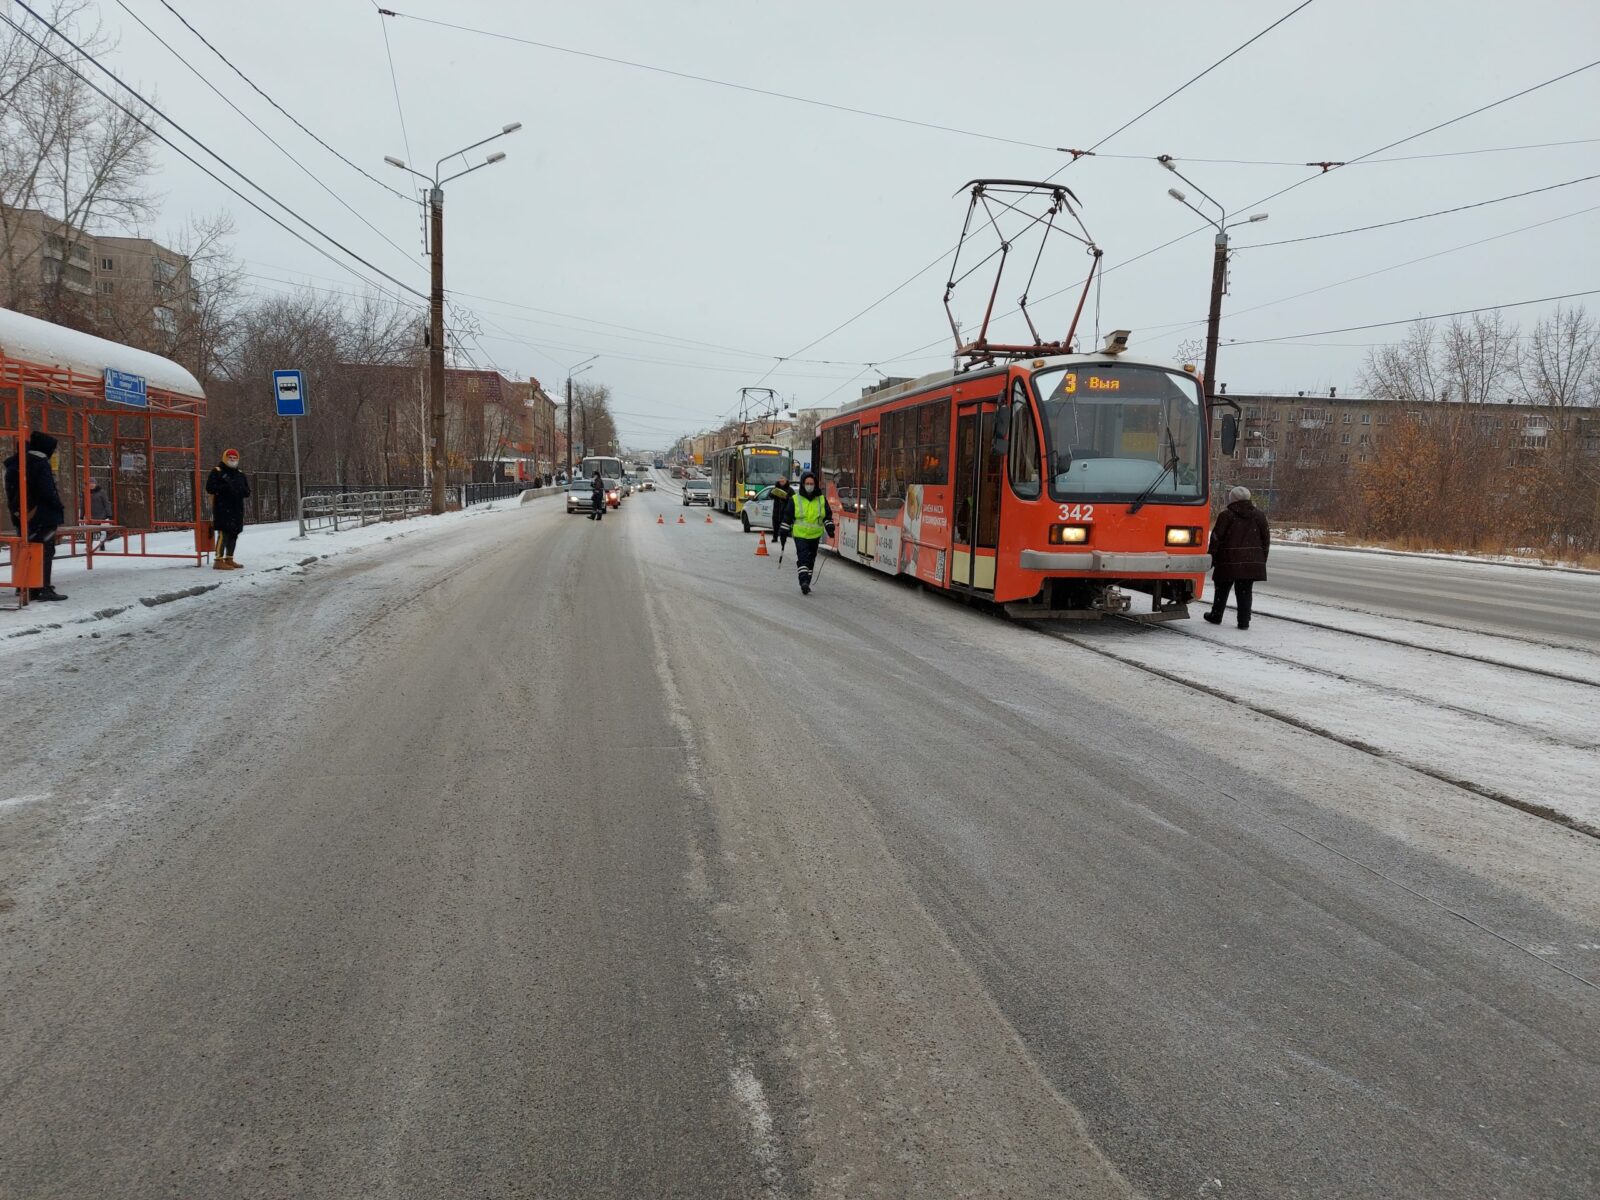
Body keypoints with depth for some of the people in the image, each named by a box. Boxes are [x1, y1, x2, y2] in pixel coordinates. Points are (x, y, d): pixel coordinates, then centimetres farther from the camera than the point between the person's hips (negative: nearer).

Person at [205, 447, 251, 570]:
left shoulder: (240, 474, 18)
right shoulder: (216, 472, -1)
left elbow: (247, 491, 13)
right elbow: (210, 488, -11)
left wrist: (239, 489, -8)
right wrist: (225, 487, -20)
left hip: (237, 509, 7)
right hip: (222, 508, -7)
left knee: (233, 534, 10)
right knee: (223, 533, -14)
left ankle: (229, 559, 20)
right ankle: (219, 560, -15)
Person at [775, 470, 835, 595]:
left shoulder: (822, 499, 7)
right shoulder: (794, 499, 0)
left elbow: (828, 515, 14)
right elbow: (787, 517, 5)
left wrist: (829, 528, 1)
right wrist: (783, 532, 3)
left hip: (815, 535, 3)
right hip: (800, 534, -3)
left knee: (811, 559, 9)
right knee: (802, 557, -18)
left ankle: (806, 583, 19)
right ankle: (804, 581, -25)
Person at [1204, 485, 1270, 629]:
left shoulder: (1226, 515, -5)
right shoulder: (1259, 515, 8)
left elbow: (1216, 539, -5)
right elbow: (1266, 539, 11)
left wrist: (1212, 558, 3)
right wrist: (1262, 560, 18)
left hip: (1229, 561, -3)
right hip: (1251, 562, 3)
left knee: (1222, 589, 12)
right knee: (1245, 592, 5)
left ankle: (1216, 616, 22)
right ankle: (1244, 621, 2)